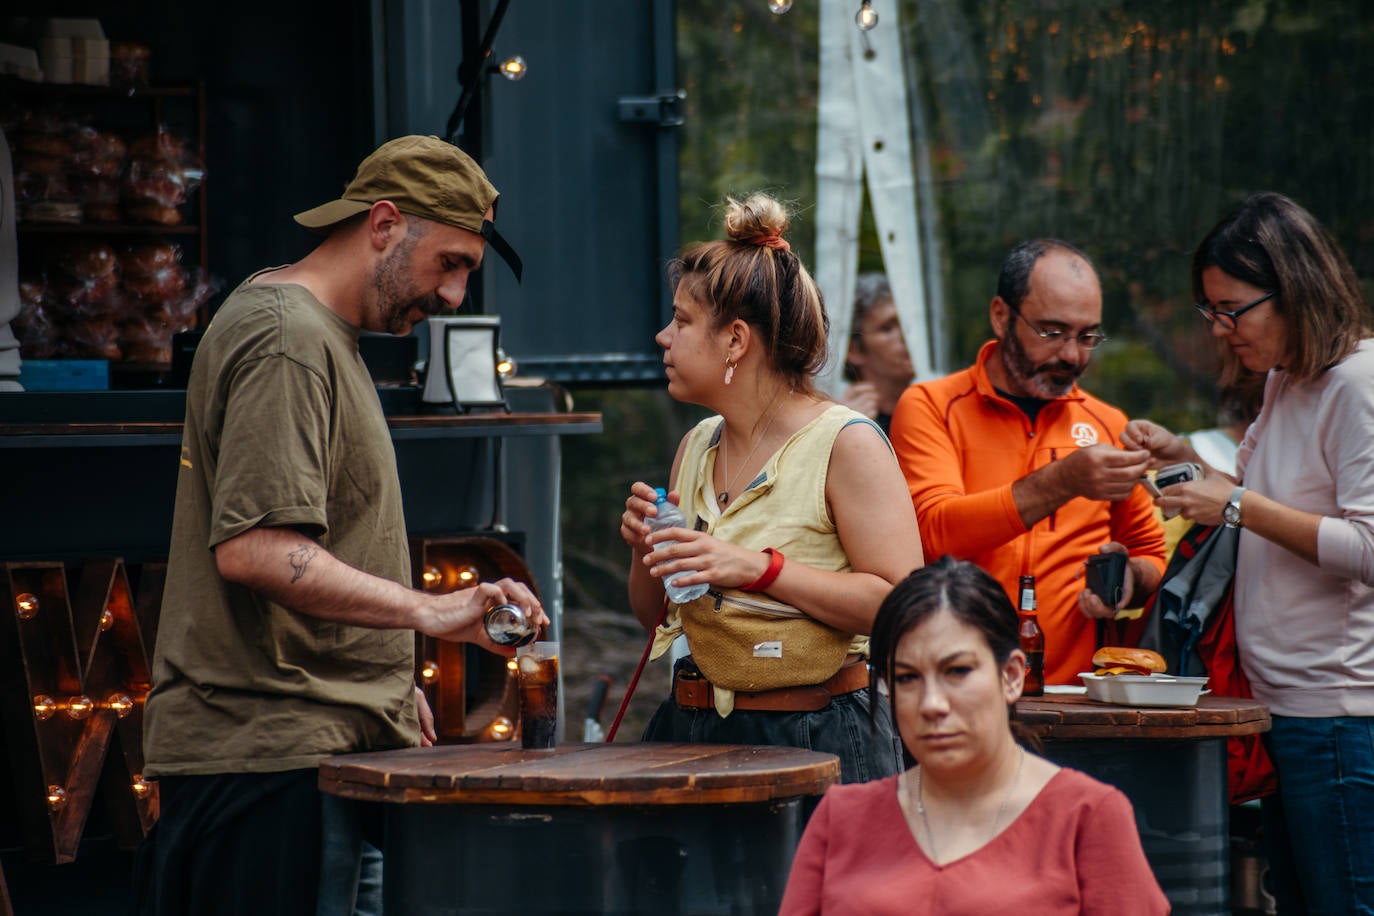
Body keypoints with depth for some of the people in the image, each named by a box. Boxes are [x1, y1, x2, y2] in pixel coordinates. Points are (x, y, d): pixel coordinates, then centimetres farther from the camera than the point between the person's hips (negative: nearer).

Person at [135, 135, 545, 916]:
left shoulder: (322, 334, 21)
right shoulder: (284, 339, -13)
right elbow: (253, 550, -24)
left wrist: (390, 686, 23)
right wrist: (429, 612, -29)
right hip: (271, 755, -10)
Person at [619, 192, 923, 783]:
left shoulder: (846, 444, -7)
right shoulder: (697, 448, 14)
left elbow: (901, 604, -18)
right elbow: (656, 615, 22)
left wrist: (759, 568, -21)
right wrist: (646, 551, 1)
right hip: (692, 734, 6)